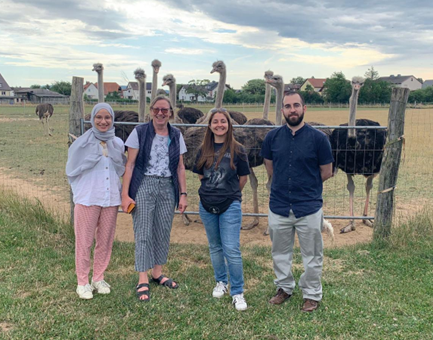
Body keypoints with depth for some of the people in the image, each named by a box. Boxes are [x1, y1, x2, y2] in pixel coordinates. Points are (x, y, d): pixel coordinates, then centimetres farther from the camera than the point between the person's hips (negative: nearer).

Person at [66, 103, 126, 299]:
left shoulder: (118, 144, 4)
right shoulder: (82, 143, -5)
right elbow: (72, 171, 1)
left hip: (111, 199, 3)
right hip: (87, 199, -3)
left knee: (105, 241, 10)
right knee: (84, 241, 3)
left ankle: (99, 278, 25)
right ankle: (82, 282, 16)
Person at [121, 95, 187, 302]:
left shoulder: (176, 136, 8)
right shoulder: (140, 132, -2)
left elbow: (180, 167, 11)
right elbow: (130, 164, -4)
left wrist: (183, 194, 6)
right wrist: (125, 194, -9)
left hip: (167, 188, 4)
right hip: (144, 186, -4)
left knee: (163, 232, 9)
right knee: (143, 233, -3)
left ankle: (157, 273, 25)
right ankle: (142, 281, 2)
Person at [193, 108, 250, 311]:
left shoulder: (236, 150, -5)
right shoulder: (204, 150, 4)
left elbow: (243, 178, 3)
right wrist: (214, 190, 9)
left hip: (230, 206, -4)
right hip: (207, 205, 4)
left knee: (232, 249, -7)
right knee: (215, 247, 16)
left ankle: (237, 292, 5)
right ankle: (221, 282, 34)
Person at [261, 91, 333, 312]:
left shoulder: (318, 138, -8)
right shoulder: (273, 137, 0)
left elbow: (326, 172, 1)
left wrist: (306, 186, 6)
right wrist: (284, 185, 8)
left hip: (309, 208, -3)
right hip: (278, 207, 3)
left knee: (312, 256, 10)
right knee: (280, 254, 17)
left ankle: (312, 295, 28)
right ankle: (284, 288, 38)